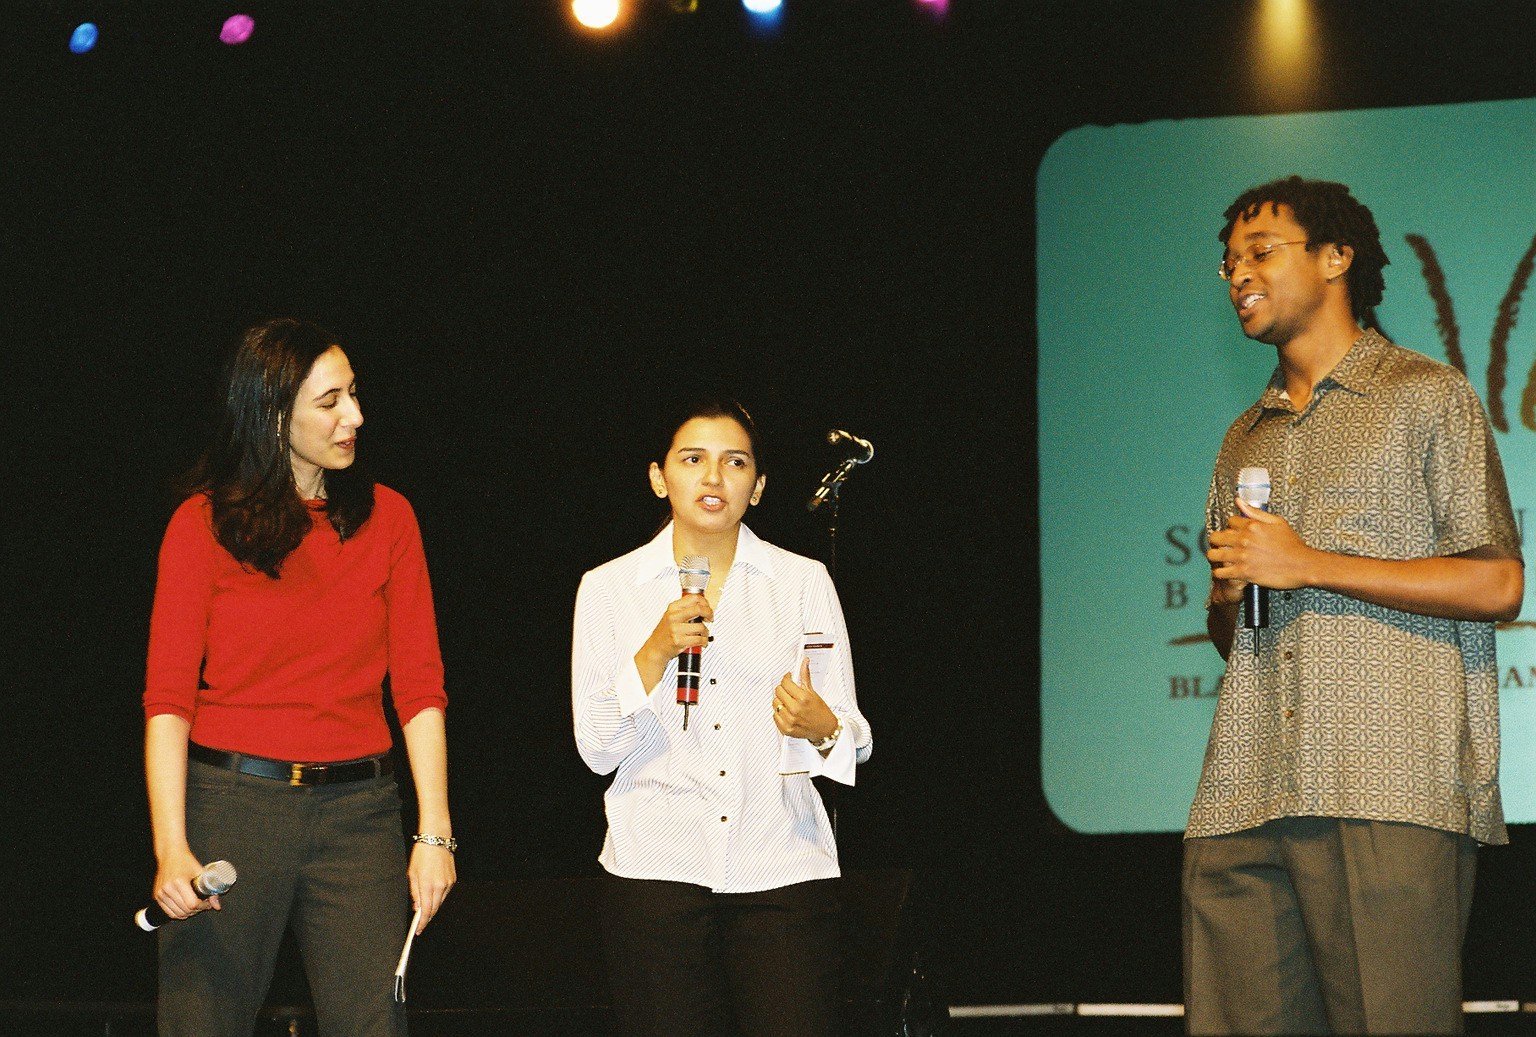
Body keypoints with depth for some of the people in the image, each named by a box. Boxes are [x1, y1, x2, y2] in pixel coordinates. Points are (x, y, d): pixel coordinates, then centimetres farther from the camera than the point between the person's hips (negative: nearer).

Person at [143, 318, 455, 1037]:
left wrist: (434, 833, -5)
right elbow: (168, 696, -4)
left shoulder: (385, 518, 9)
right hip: (230, 805, -2)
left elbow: (419, 687, 6)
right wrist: (170, 849, -16)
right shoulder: (203, 525, 1)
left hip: (356, 813, 2)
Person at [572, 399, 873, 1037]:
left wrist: (822, 728, -16)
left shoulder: (803, 582, 8)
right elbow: (597, 751, 1)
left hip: (782, 869, 0)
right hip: (657, 867, 0)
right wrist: (655, 654, -12)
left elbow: (853, 740, 6)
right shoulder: (608, 588, 6)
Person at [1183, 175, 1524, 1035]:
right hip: (1248, 797, 6)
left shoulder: (1427, 398, 8)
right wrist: (1228, 594, 6)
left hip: (1390, 799, -6)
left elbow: (1496, 586, -3)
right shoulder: (1247, 440, 28)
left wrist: (1309, 565, -5)